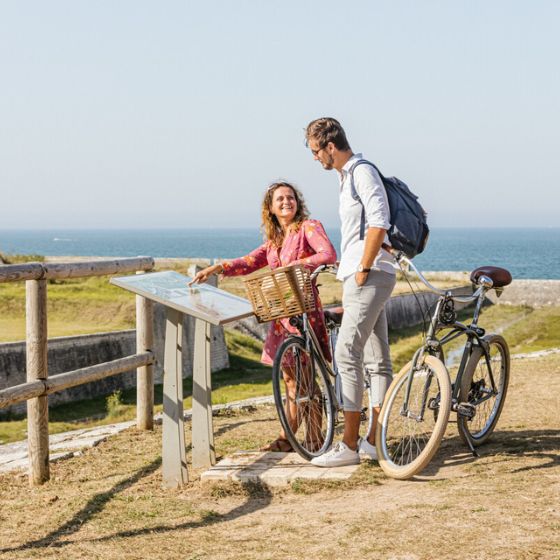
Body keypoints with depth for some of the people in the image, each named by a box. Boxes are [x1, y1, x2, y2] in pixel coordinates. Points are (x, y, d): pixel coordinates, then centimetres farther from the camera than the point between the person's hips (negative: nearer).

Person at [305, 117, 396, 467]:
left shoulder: (363, 172, -11)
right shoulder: (348, 176, 20)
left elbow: (378, 223, -21)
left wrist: (363, 269, -18)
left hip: (370, 277, -11)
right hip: (361, 277, 11)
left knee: (347, 354, -13)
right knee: (377, 359, 10)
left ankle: (349, 445, -13)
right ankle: (375, 441, 14)